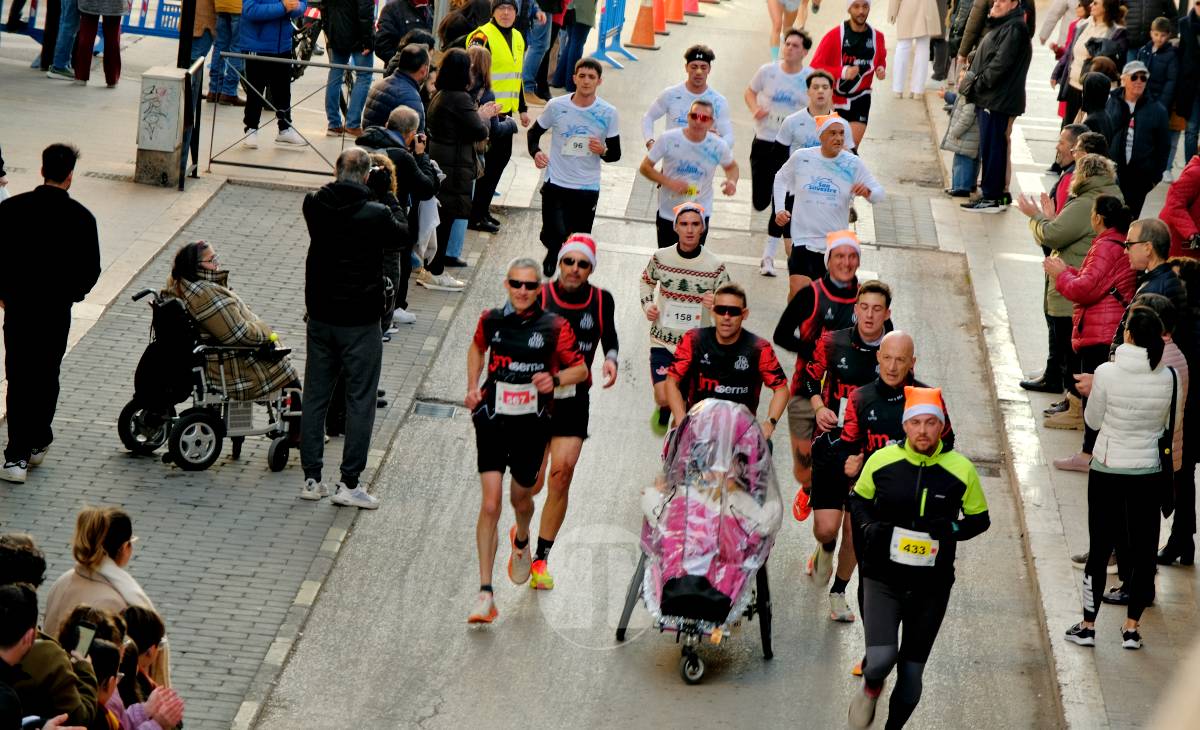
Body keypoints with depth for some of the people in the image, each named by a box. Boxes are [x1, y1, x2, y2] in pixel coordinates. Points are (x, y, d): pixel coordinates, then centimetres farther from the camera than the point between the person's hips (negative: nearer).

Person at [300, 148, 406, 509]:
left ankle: (312, 478, 16)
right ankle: (348, 483, 3)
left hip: (320, 315, 4)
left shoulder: (315, 206, -6)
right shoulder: (377, 215, -17)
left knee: (314, 397, 12)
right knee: (360, 401, 4)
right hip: (360, 321, -4)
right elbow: (403, 235, 3)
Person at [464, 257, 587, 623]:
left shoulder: (554, 327, -8)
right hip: (492, 420, 0)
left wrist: (556, 378, -19)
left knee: (521, 498, 18)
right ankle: (485, 592, -10)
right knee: (490, 505, -11)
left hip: (531, 424, 0)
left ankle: (521, 542, 57)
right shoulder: (491, 320, -1)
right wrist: (473, 386, 9)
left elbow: (581, 369, 1)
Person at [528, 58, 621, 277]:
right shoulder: (556, 106, -3)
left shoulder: (608, 113, -3)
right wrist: (535, 152, -8)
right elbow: (534, 133, 12)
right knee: (554, 237, -13)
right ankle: (553, 253, 23)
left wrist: (603, 150, -19)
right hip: (555, 184, 0)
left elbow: (615, 154, 4)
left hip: (588, 189, 1)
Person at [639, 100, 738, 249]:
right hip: (668, 214, 0)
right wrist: (668, 182, -26)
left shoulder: (718, 146, -13)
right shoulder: (669, 139, -18)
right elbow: (645, 167, -9)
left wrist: (732, 181, -16)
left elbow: (731, 167, 8)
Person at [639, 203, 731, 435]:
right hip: (663, 340, 0)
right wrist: (647, 305, 1)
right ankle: (663, 411, 27)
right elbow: (647, 280, 17)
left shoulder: (715, 266, -11)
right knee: (664, 397, -11)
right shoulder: (661, 257, -6)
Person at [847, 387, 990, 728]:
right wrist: (868, 526, -9)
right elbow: (858, 499, 11)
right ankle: (870, 689, 15)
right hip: (883, 581, -1)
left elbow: (980, 518, 5)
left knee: (911, 677, 7)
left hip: (931, 587, 1)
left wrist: (952, 529, -15)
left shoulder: (961, 469, -7)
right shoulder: (882, 460, -6)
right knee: (881, 659, -20)